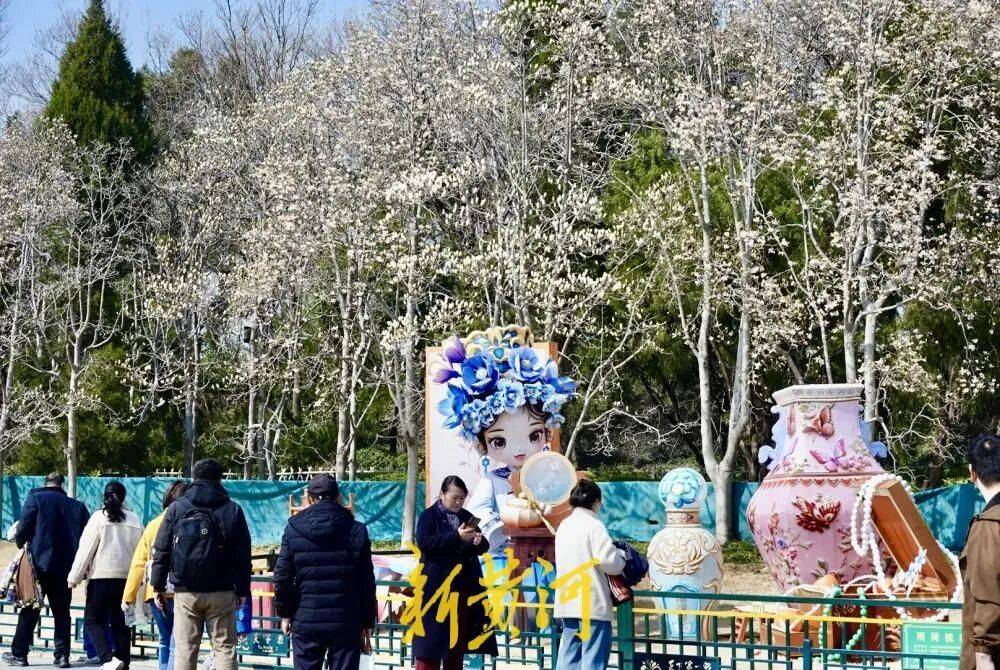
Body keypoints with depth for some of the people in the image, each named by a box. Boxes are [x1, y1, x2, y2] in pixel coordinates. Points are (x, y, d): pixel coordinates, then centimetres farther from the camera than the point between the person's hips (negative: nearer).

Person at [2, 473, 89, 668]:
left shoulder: (36, 498, -3)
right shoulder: (77, 506, 5)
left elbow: (23, 528, -8)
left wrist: (20, 542, 13)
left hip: (39, 563, -2)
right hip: (65, 566, 2)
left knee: (29, 611, 6)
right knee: (61, 612, 8)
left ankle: (19, 653, 7)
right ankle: (62, 655, 4)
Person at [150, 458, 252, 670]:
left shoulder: (177, 508, 4)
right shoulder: (233, 510, 5)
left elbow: (161, 550, 3)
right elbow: (243, 555, 6)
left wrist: (158, 586, 8)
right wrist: (242, 590, 12)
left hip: (185, 592, 0)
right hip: (222, 592, 0)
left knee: (185, 649, 3)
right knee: (225, 647, 2)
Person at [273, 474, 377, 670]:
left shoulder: (293, 530, -1)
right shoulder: (357, 532, -1)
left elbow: (282, 577, -1)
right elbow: (367, 582, 1)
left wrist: (285, 613, 12)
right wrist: (367, 622, 9)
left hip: (306, 622, 1)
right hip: (346, 624, 0)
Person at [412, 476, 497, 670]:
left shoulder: (466, 516, 14)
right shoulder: (428, 516, -2)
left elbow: (484, 547, 15)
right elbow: (424, 543, -17)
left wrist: (479, 541, -10)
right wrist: (456, 536, -24)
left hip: (464, 587, 6)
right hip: (437, 587, -5)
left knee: (459, 638, 7)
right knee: (432, 639, -8)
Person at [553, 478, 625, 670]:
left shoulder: (564, 526, 13)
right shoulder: (594, 525, -11)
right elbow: (609, 562, -18)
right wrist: (621, 555, 3)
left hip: (567, 602, 7)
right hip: (592, 603, -7)